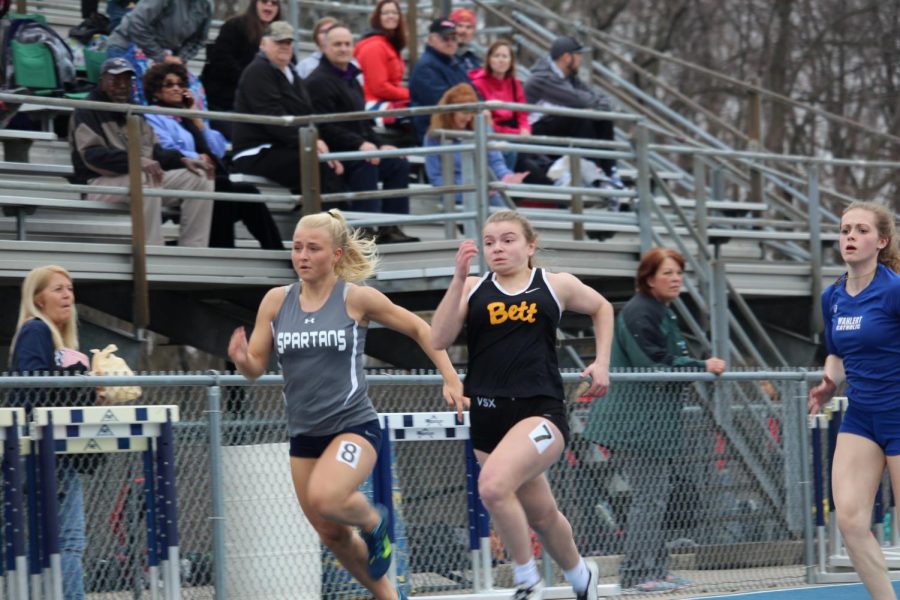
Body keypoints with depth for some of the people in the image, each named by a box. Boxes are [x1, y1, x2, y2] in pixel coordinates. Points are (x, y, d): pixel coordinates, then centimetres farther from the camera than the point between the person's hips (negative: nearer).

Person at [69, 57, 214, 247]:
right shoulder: (87, 112, -4)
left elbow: (154, 150, 19)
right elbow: (92, 154, -20)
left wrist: (181, 160, -3)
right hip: (99, 184, -8)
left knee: (199, 178, -7)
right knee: (146, 179, -38)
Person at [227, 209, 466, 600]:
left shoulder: (356, 298, -8)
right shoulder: (276, 301, 1)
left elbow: (418, 328, 3)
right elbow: (256, 367, 4)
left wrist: (451, 380, 0)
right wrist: (241, 359, -20)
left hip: (354, 426, -5)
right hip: (304, 433, 5)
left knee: (324, 499, -31)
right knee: (332, 535, 11)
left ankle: (373, 521, 2)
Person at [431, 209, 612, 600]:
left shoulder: (556, 286, 5)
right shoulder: (473, 289, 5)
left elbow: (601, 308, 24)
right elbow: (439, 340, -9)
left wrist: (602, 363, 14)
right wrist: (458, 277, -14)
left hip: (541, 410, -3)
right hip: (487, 416, 3)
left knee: (494, 485, -28)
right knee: (541, 514, 15)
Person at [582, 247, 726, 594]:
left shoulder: (663, 313, 18)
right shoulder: (639, 314, -14)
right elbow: (653, 369, -20)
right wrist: (703, 367, -16)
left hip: (653, 425, 11)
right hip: (636, 424, -11)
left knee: (656, 497, 13)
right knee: (649, 497, -10)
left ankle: (654, 570, 18)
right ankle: (637, 573, -8)